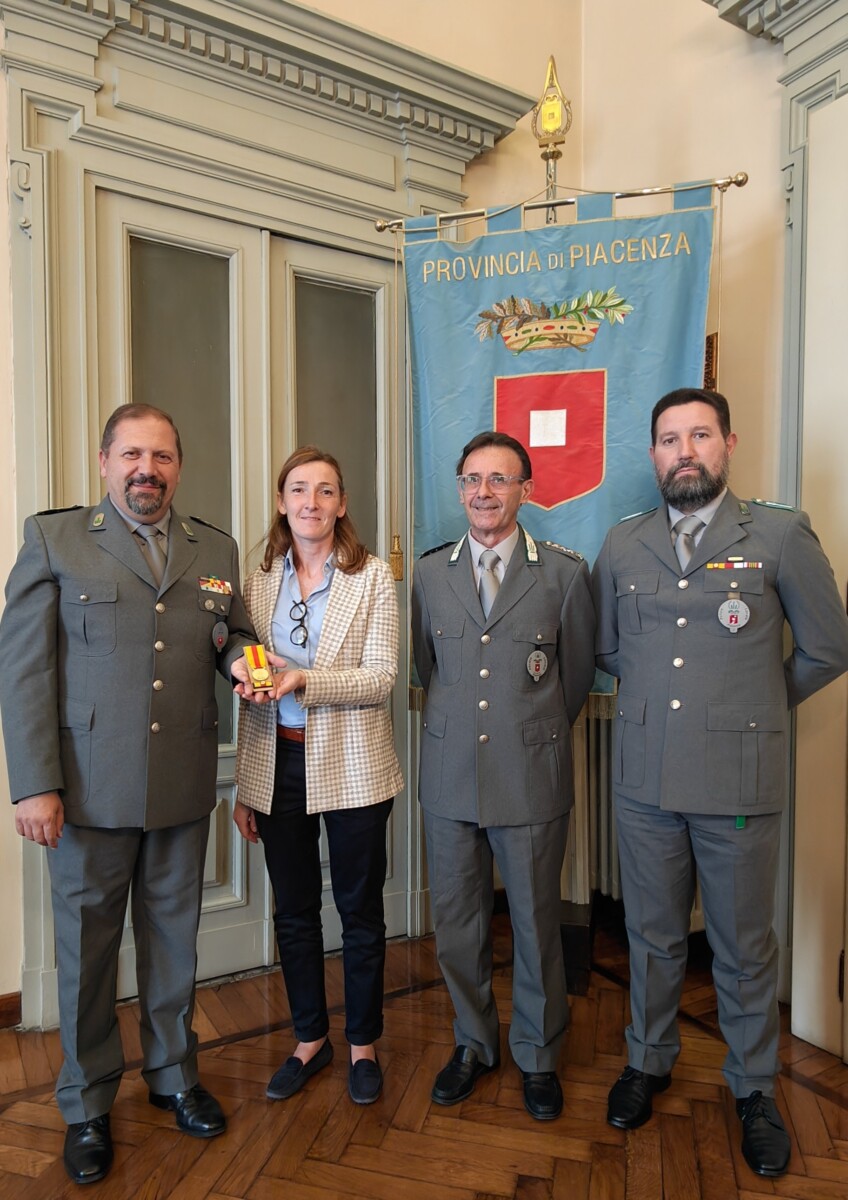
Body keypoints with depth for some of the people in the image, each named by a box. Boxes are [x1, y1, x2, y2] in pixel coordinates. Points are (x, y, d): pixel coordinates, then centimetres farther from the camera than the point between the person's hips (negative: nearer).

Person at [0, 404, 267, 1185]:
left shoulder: (217, 551, 9)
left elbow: (236, 637, 16)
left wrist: (240, 657, -9)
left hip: (182, 788, 3)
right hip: (89, 789, -2)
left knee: (174, 938, 17)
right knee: (86, 949, 12)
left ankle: (174, 1074, 40)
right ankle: (87, 1106, 34)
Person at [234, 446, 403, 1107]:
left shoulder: (373, 576, -5)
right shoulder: (261, 581, 5)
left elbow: (381, 677, -10)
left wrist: (305, 679, -26)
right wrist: (244, 787, 8)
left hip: (351, 766, -3)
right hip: (279, 764, 4)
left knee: (360, 910, 11)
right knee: (293, 911, 16)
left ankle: (363, 1045, 33)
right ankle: (310, 1039, 38)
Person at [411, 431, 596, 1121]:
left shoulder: (564, 573, -3)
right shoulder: (431, 573, 4)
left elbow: (577, 675, 7)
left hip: (532, 779, -2)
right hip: (450, 777, 3)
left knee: (536, 924, 11)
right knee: (457, 922, 14)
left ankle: (538, 1056, 36)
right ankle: (474, 1044, 38)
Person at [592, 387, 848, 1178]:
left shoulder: (781, 536, -5)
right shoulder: (621, 546, 4)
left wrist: (752, 707, 8)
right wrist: (666, 695, 10)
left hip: (739, 781, -2)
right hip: (644, 778, 3)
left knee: (744, 946, 14)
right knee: (653, 935, 18)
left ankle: (753, 1089, 37)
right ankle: (649, 1061, 40)